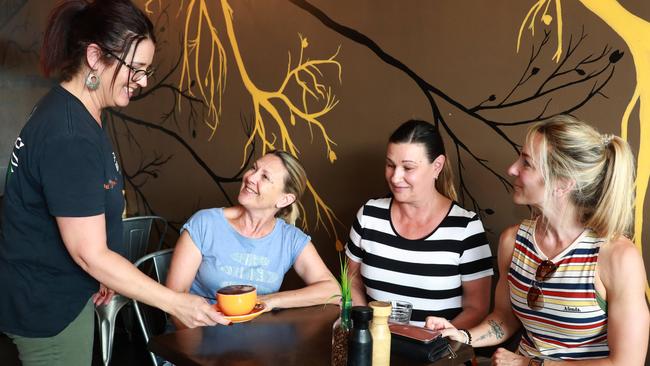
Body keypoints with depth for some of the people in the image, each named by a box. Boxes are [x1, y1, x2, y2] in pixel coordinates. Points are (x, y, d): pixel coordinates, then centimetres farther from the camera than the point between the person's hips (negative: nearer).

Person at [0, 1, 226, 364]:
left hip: (64, 293, 9)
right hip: (46, 306, -9)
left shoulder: (78, 112, 2)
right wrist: (175, 303, -24)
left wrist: (102, 273, 13)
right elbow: (90, 253, -28)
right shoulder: (68, 137, -29)